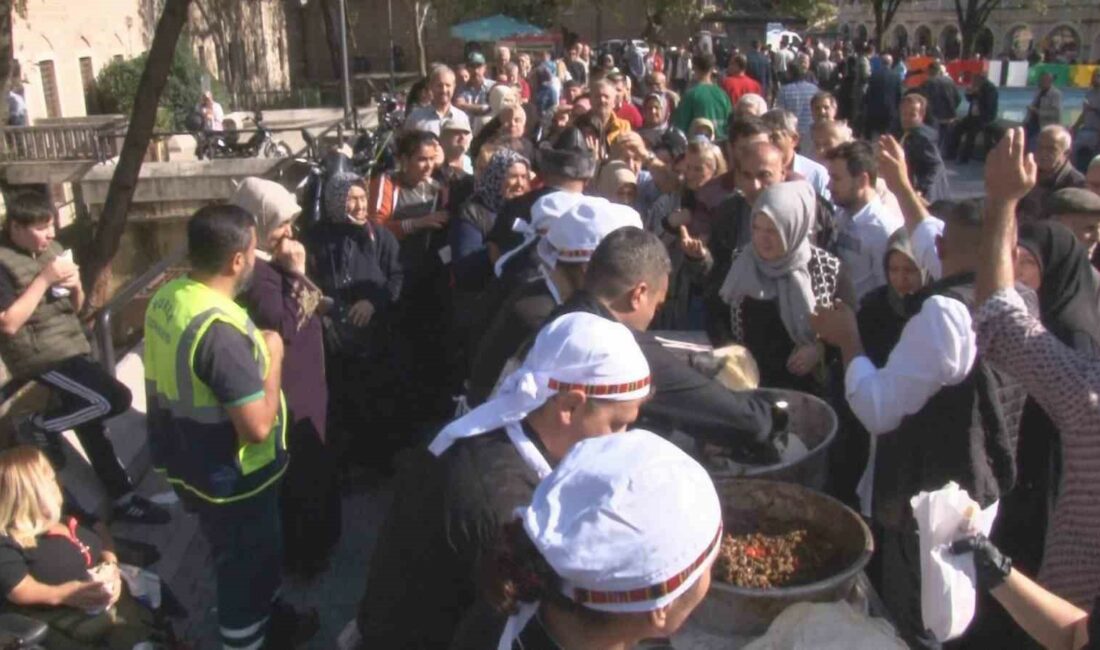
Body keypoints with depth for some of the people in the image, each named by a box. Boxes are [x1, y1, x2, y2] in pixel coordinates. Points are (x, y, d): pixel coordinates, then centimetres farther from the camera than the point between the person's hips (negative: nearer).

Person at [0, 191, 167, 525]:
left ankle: (123, 499, 19)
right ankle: (39, 426, 0)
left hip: (72, 347, 7)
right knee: (115, 398, -19)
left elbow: (76, 307, 18)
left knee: (92, 421, 9)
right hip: (39, 355, -7)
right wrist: (44, 279, -20)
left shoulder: (53, 249, 10)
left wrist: (75, 286, -5)